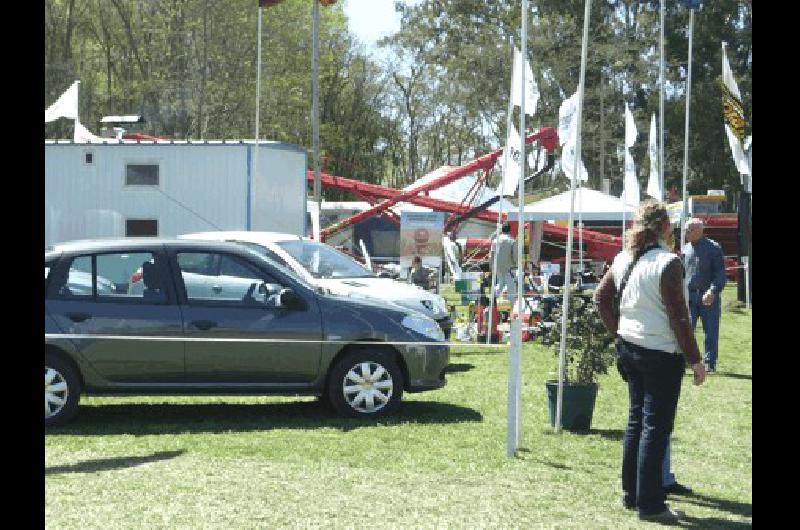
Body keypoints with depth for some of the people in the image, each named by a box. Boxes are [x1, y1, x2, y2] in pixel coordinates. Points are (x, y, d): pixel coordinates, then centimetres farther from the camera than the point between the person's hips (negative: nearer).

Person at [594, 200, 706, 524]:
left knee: (636, 419, 17)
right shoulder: (668, 263, -17)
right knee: (656, 427, -1)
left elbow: (601, 297, 12)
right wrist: (694, 360, -10)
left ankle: (631, 494, 26)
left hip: (629, 348, 7)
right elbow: (678, 317, -16)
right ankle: (650, 504, 3)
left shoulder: (623, 260, 4)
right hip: (662, 353, -7)